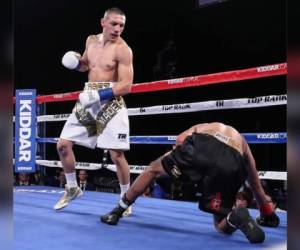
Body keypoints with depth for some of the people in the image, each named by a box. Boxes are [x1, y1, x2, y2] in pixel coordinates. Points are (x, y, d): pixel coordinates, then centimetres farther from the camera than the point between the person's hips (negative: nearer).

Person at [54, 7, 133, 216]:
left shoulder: (123, 50, -11)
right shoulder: (91, 40, 10)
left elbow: (126, 85, -18)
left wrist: (99, 95, -25)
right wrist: (75, 62, 4)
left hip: (111, 104, -6)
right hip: (89, 100, 7)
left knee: (117, 155, -7)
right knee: (63, 144, 4)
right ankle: (72, 188, 25)